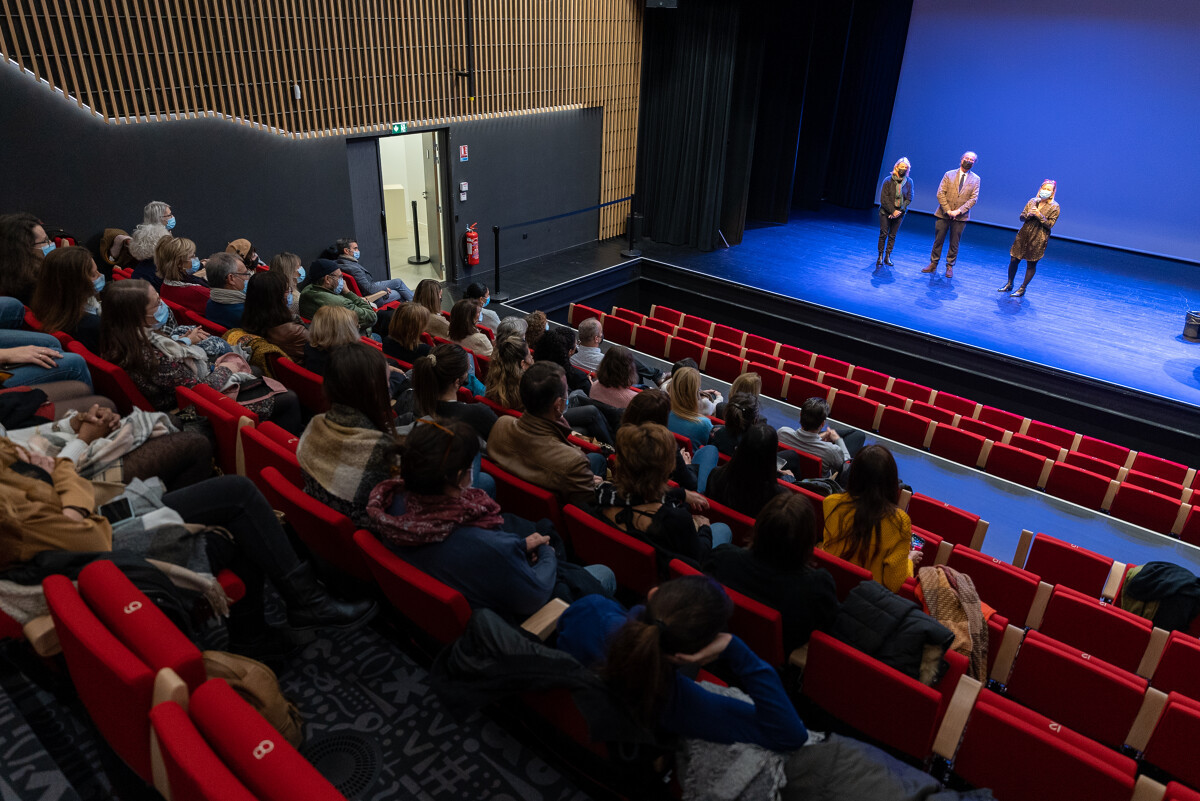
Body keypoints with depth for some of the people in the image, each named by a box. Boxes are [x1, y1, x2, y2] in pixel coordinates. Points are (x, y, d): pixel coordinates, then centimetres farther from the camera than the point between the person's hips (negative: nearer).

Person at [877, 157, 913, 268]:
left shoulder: (909, 182, 1)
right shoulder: (888, 180, -5)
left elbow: (909, 198, 1)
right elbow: (883, 198, -8)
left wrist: (900, 211, -12)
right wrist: (893, 211, -15)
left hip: (899, 212, 2)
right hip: (886, 212, -2)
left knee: (892, 236, 4)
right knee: (883, 234, -3)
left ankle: (887, 257, 10)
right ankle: (880, 256, 7)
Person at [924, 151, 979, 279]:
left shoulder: (975, 179, 5)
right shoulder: (949, 175, 4)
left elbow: (974, 198, -3)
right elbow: (940, 193, -3)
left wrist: (958, 211, -16)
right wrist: (948, 210, -13)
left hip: (960, 216, 0)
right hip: (943, 214, 0)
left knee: (954, 244, 6)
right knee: (938, 241, 5)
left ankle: (950, 267, 15)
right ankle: (933, 264, 15)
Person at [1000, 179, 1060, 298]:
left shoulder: (1054, 207, -4)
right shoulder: (1032, 201, 6)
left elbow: (1050, 224, -9)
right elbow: (1021, 216, 7)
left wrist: (1039, 215, -20)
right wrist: (1028, 214, -15)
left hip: (1038, 239, -4)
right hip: (1024, 235, 4)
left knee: (1031, 264, 3)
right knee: (1014, 260, 4)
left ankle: (1022, 289, 13)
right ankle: (1009, 284, 22)